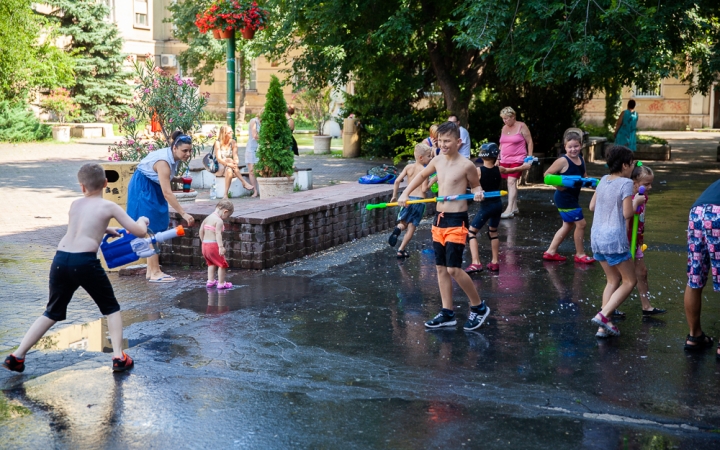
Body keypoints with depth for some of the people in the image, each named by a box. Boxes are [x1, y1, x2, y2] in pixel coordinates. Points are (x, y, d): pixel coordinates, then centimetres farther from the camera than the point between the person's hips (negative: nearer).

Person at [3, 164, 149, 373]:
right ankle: (119, 357, 9)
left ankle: (17, 355, 18)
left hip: (60, 260, 5)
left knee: (52, 312, 20)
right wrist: (142, 220, 28)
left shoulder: (75, 204, 19)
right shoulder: (109, 207, 5)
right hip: (84, 262, -5)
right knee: (111, 308, 15)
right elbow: (139, 232, 6)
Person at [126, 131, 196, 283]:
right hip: (143, 189, -9)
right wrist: (183, 214, -36)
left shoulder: (173, 157, -4)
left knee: (155, 231, 9)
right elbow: (167, 193, -34)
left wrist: (178, 179, -6)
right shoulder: (163, 162, -31)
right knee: (151, 230, -10)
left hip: (153, 189, 9)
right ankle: (154, 273, -7)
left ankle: (151, 271, 14)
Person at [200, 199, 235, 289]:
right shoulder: (219, 221, -15)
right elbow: (218, 234, -24)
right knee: (222, 264, 3)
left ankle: (210, 281, 26)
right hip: (213, 245, -8)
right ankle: (221, 283, 6)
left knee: (211, 263, 25)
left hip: (205, 245, 8)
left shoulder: (207, 218, 10)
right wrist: (221, 247, -29)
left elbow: (201, 230, 14)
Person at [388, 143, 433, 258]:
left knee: (403, 223, 19)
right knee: (411, 227, 9)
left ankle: (397, 229, -17)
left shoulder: (408, 167, 3)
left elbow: (397, 181, -3)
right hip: (419, 200, -3)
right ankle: (401, 249, 7)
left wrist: (394, 196, 7)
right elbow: (424, 189, -15)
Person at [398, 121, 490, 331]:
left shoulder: (466, 165, -11)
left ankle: (479, 307, 9)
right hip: (439, 219, 7)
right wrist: (406, 193, 16)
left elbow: (475, 186, 3)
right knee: (441, 268, 9)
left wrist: (478, 193, -19)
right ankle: (447, 313, 18)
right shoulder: (437, 161, 6)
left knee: (453, 269, -10)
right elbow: (422, 175, 24)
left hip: (457, 221, -7)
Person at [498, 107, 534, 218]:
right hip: (505, 160, 6)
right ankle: (514, 207, 19)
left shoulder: (521, 126, -5)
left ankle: (509, 210, -24)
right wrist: (498, 158, 16)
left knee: (511, 182, -18)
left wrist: (530, 157, -8)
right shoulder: (504, 128, 12)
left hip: (517, 160, -6)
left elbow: (530, 142, -4)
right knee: (511, 183, 10)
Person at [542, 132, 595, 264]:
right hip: (564, 198, -9)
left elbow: (584, 176, 16)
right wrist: (559, 184, -27)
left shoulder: (581, 159, 4)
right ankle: (580, 254, 12)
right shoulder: (563, 161, -18)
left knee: (568, 225, 19)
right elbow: (547, 174, -17)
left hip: (573, 197, 9)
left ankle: (550, 252, 27)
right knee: (581, 224, -4)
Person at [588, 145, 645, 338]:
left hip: (597, 237, 8)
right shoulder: (626, 183, -12)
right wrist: (636, 201, 2)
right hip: (614, 239, -7)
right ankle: (603, 315, -8)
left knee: (614, 280, 18)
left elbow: (592, 206, 15)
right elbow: (627, 214, -15)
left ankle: (604, 326, 12)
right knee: (630, 281, 7)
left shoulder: (603, 180, 9)